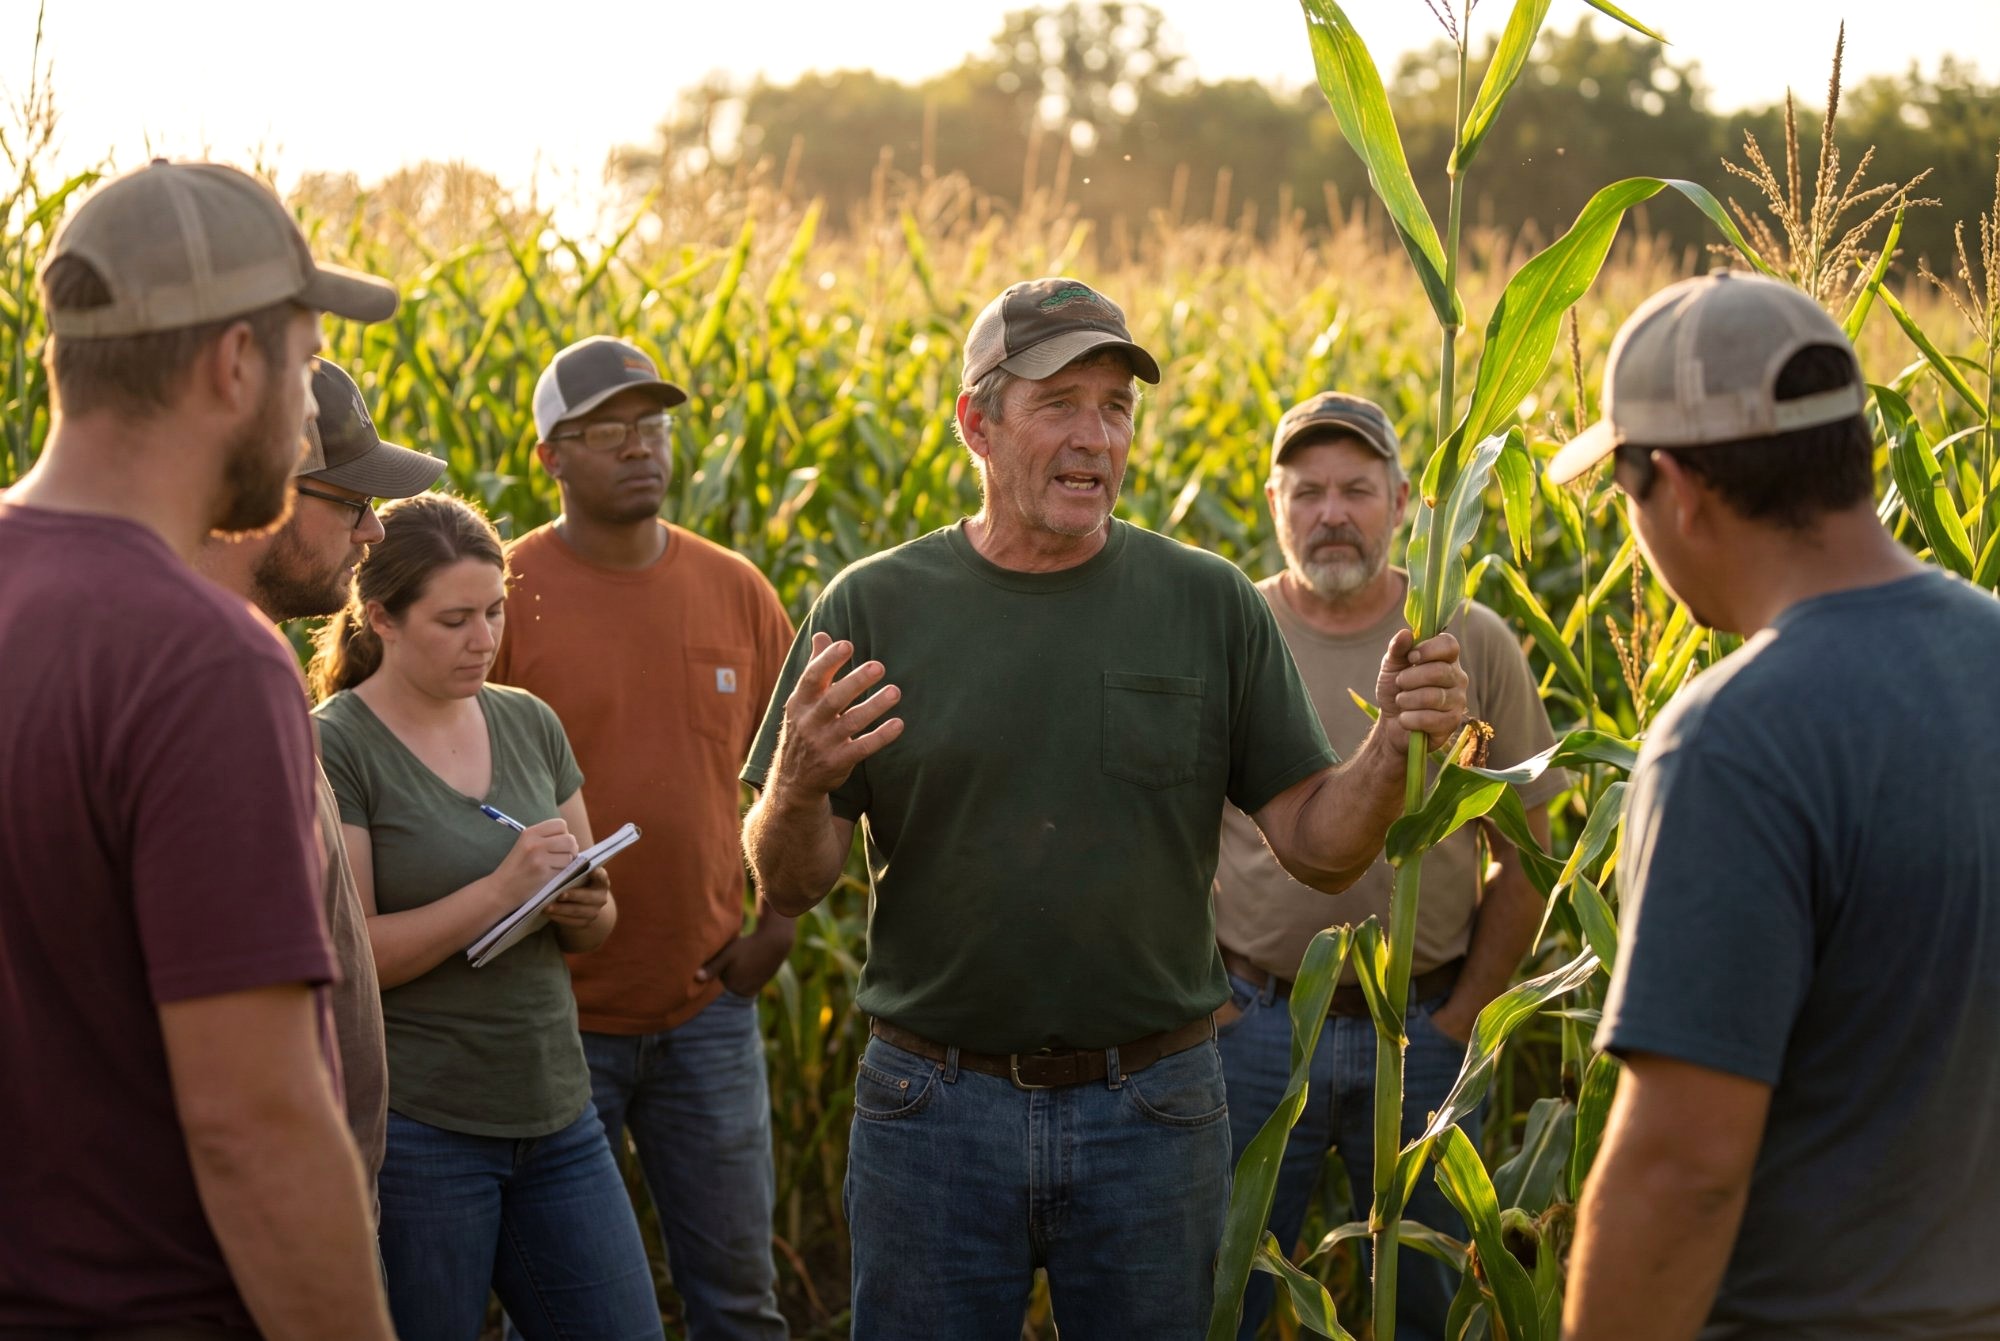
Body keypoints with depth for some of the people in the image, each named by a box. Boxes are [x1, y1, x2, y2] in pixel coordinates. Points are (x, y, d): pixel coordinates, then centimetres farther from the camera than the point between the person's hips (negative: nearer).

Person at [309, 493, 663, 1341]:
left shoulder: (529, 723, 8)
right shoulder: (334, 748, -10)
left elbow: (595, 925, 15)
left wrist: (587, 908, -8)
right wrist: (502, 889, -22)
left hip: (555, 1116, 6)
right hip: (414, 1128, -6)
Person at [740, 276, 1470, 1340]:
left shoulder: (1209, 605, 1)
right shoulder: (873, 607, -1)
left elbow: (1319, 850, 0)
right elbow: (789, 885, -2)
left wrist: (1393, 750, -19)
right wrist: (800, 783, -23)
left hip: (1151, 1113, 1)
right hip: (934, 1110, 0)